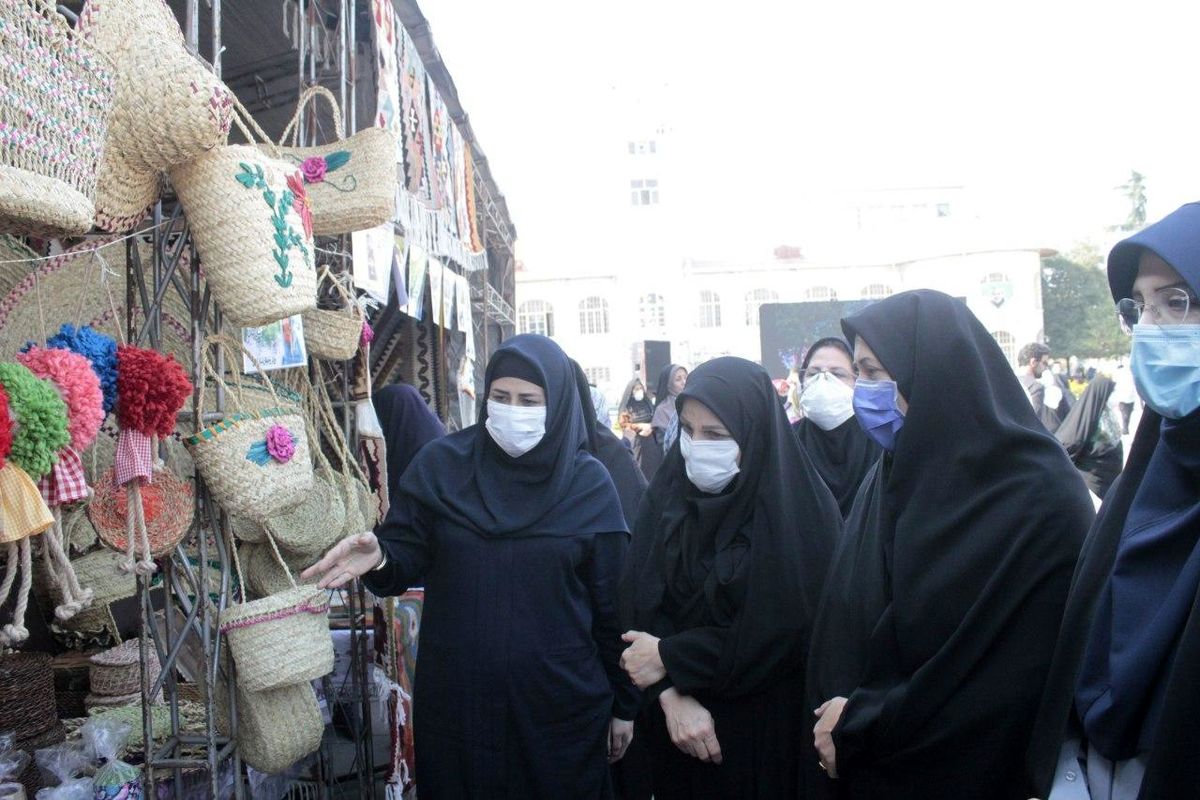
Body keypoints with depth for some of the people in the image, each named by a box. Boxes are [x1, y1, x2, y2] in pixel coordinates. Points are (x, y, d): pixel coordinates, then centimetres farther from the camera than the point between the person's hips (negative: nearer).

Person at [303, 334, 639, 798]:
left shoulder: (589, 484, -4)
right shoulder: (439, 466, -3)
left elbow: (613, 602, -1)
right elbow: (408, 560, -3)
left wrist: (625, 703, 3)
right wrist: (378, 558, -26)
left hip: (560, 705, 0)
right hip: (455, 698, 1)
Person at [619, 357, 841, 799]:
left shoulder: (799, 509, -15)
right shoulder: (668, 492, -3)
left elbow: (783, 628, -18)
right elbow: (640, 597, -7)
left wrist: (671, 659, -15)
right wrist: (671, 693, -21)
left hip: (767, 727, -3)